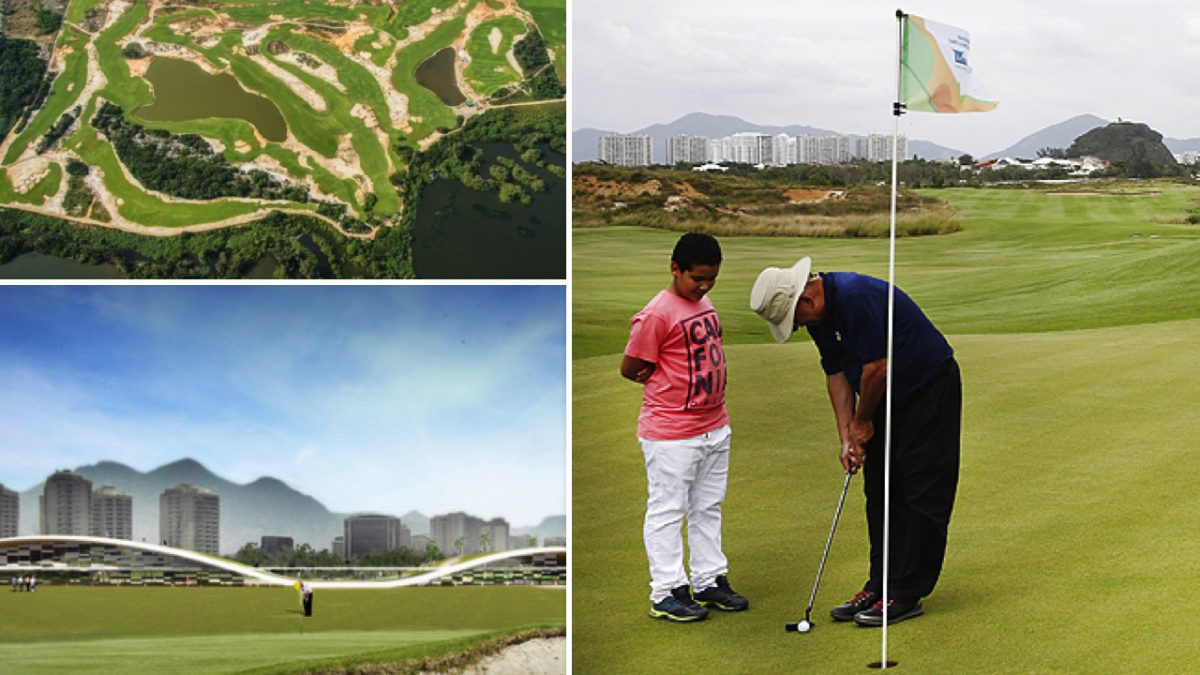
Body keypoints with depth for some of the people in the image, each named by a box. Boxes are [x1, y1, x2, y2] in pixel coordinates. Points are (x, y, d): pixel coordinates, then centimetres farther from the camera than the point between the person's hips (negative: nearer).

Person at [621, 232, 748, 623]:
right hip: (671, 435, -8)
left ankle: (709, 582, 28)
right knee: (667, 512, 2)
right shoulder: (656, 314, -16)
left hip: (714, 427, 9)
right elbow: (629, 369, -12)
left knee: (708, 509, 17)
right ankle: (666, 594, 9)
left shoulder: (704, 304, 10)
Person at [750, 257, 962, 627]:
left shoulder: (857, 298, -28)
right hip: (885, 400, 10)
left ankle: (906, 594, -2)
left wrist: (862, 422, -11)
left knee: (922, 495, -5)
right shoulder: (819, 315, 1)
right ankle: (880, 585, 17)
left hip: (929, 389, -9)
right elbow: (836, 373, 8)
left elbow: (876, 367, -26)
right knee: (879, 494, 10)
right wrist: (847, 436, 1)